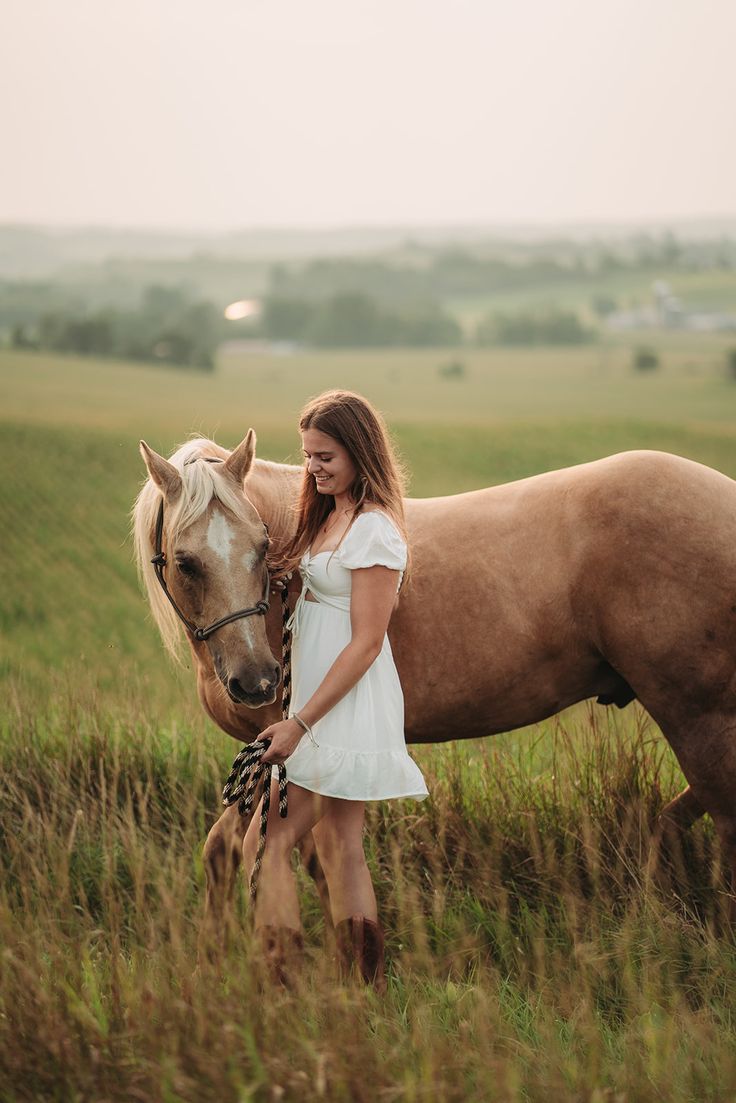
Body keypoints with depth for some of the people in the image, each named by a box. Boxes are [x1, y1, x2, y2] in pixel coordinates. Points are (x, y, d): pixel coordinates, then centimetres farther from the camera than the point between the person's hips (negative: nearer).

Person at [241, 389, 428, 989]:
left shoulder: (374, 530, -16)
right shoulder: (331, 515, 12)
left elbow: (365, 643, -20)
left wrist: (299, 724, -22)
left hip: (346, 709, -10)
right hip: (325, 708, 10)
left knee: (266, 845, -10)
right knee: (340, 848, 12)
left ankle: (285, 983, -10)